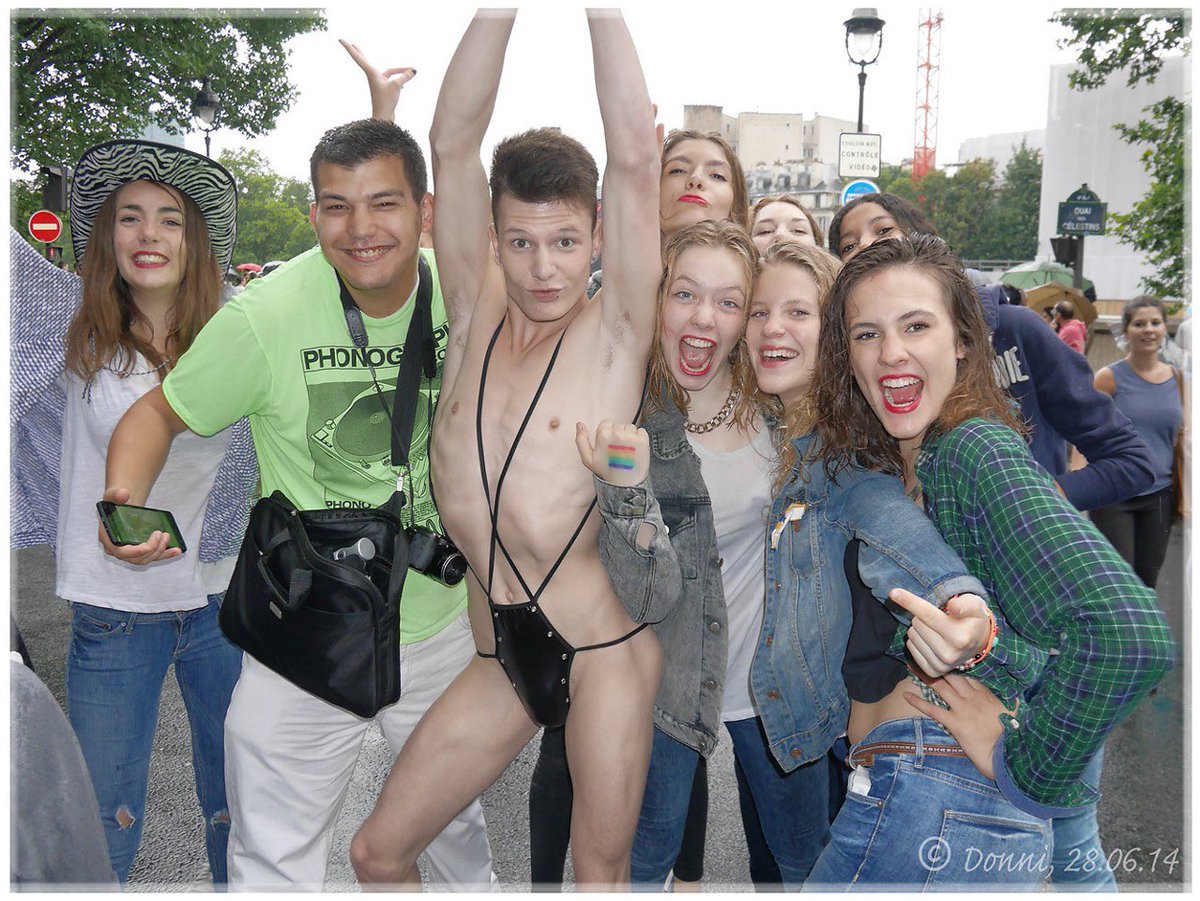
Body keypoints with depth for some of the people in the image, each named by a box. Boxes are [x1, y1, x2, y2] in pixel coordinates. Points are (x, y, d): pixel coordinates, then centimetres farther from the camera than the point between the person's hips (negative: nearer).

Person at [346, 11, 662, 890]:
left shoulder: (613, 331, -4)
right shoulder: (475, 316, 6)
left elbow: (635, 157, -13)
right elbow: (453, 142, 0)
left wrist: (602, 9, -11)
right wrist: (501, 12, -6)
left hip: (602, 649, -4)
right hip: (504, 656, 4)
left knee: (602, 874, 9)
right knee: (379, 851, 11)